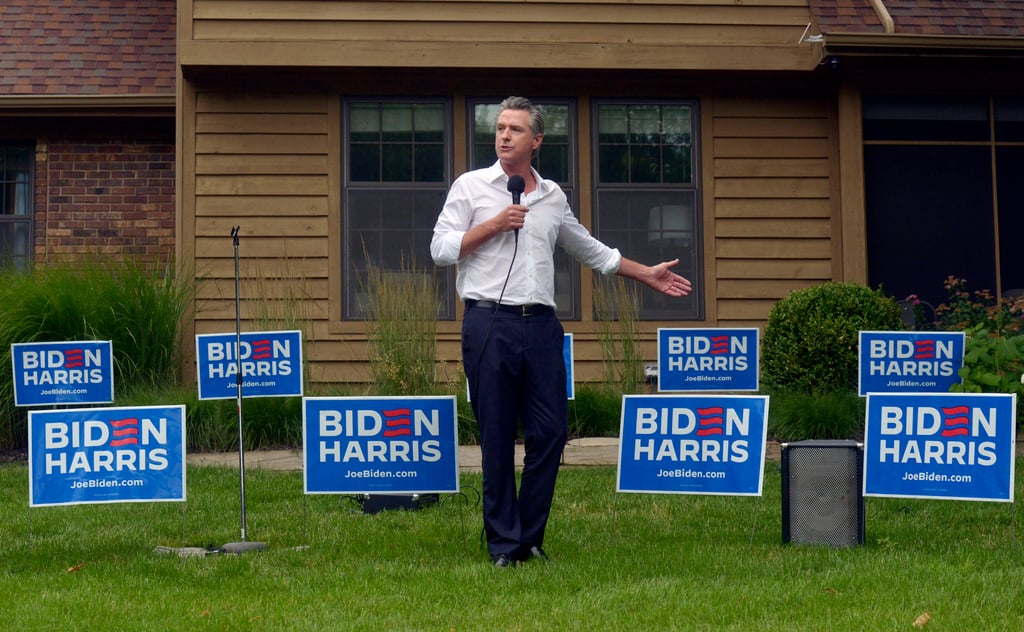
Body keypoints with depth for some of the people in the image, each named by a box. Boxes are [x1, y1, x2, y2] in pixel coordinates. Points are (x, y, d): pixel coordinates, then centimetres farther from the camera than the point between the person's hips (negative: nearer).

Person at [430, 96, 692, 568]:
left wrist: (647, 275, 27)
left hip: (541, 324, 4)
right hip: (489, 323, -4)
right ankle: (503, 543, 8)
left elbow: (590, 250, 27)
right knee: (497, 438, -1)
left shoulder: (553, 197, 15)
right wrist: (494, 225, -8)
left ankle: (529, 538, 12)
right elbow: (440, 249, 0)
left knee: (550, 432, 0)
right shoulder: (471, 186, 5)